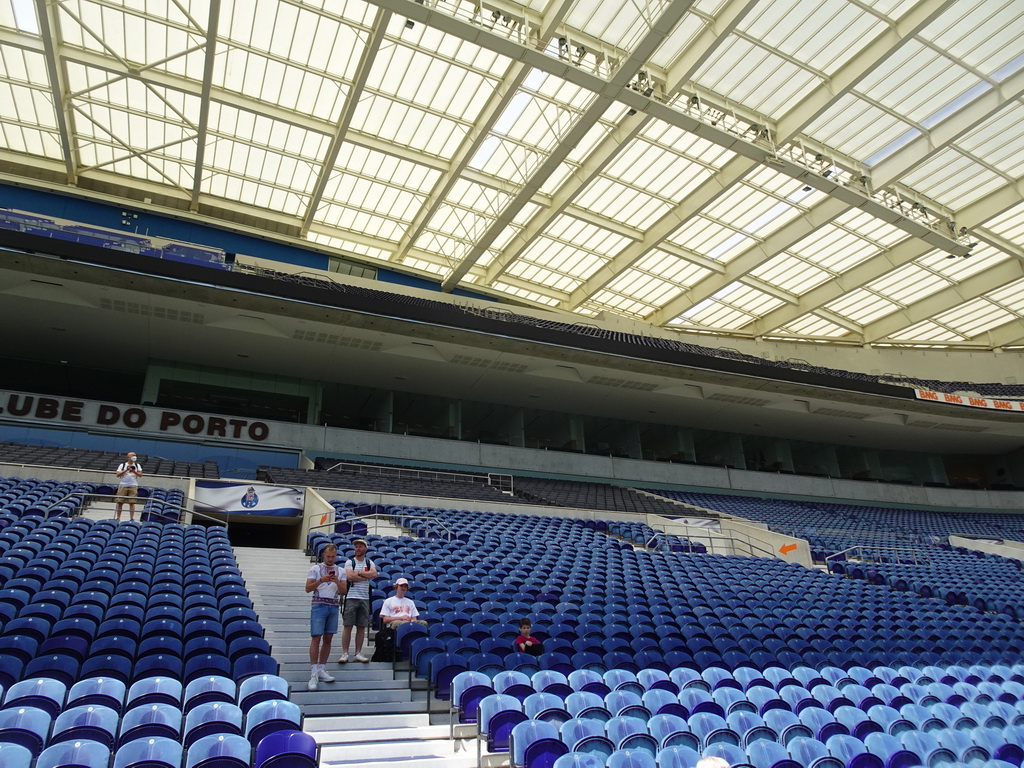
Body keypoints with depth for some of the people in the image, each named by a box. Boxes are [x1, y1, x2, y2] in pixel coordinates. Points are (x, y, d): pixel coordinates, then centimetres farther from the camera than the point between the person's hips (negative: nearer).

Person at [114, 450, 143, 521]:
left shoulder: (137, 465, 11)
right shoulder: (122, 465, 7)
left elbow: (140, 475, 2)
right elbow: (117, 474, -1)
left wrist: (133, 471, -12)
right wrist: (126, 470, -10)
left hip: (133, 486, 0)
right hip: (123, 485, 0)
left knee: (132, 503, -3)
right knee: (120, 502, -1)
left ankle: (131, 518, 0)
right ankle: (118, 518, 9)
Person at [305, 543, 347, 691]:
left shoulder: (340, 571, 10)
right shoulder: (316, 569, 1)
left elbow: (343, 591, 6)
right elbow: (308, 588, -5)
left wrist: (337, 582, -12)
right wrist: (321, 580, -18)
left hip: (334, 606, 4)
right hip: (319, 605, -4)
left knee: (328, 639, 6)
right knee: (316, 638, -9)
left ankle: (321, 670, 15)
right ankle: (314, 673, -8)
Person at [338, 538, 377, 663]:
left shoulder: (369, 563, 12)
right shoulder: (350, 562, 3)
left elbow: (374, 574, -6)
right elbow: (350, 576, -14)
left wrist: (358, 573, -9)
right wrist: (366, 576, -7)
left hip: (365, 598, 3)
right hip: (351, 597, -3)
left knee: (362, 627, 5)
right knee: (348, 626, -4)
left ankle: (358, 653, 12)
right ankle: (345, 653, 2)